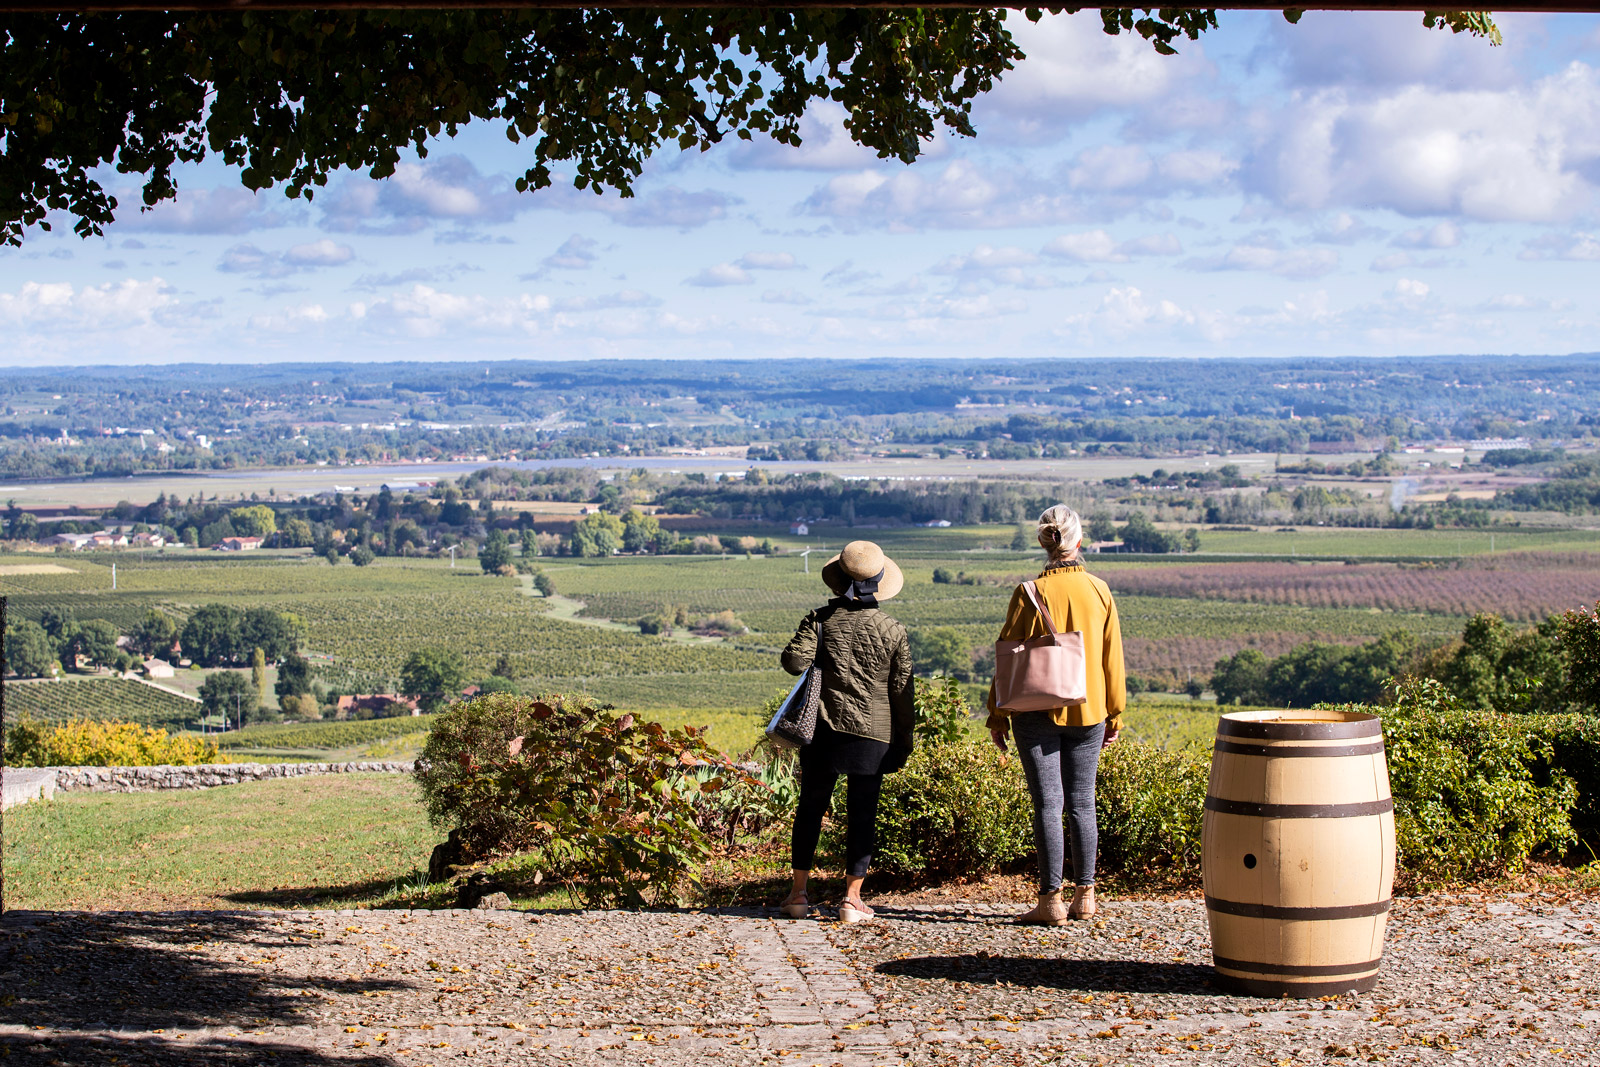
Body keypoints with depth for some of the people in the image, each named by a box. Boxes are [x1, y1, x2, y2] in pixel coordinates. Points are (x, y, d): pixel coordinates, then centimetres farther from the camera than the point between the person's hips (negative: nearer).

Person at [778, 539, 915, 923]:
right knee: (862, 815, 5)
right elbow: (901, 692, 1)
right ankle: (852, 898, 4)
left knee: (810, 808, 12)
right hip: (874, 735, -1)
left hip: (825, 729, 1)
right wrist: (903, 743, 10)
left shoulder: (820, 619, -3)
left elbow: (794, 661, -12)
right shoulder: (893, 632, -2)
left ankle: (798, 893, 14)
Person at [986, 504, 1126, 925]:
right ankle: (1084, 895, 15)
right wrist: (1114, 713, 16)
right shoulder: (1100, 591, 1)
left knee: (1048, 803, -1)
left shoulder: (1031, 594, -9)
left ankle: (1051, 900, -1)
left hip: (1038, 712, -3)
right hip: (1088, 712, 3)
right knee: (1082, 802, 10)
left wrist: (997, 715, 2)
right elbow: (1112, 657, 7)